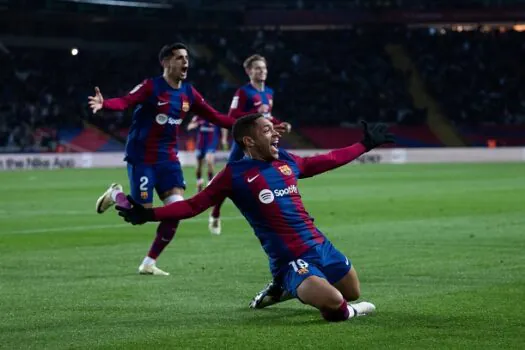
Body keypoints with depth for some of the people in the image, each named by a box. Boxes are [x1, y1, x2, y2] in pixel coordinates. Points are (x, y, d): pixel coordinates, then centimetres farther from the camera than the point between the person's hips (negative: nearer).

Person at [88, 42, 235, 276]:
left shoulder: (188, 93, 5)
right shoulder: (151, 87, -14)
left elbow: (214, 117, 11)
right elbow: (126, 102, -29)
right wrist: (104, 104, -51)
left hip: (168, 158, 6)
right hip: (142, 158, -6)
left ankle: (149, 263, 7)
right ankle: (115, 194, 28)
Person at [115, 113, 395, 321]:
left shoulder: (286, 161, 11)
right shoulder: (235, 174, -5)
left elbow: (327, 160, 27)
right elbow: (195, 205, -6)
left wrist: (365, 145, 33)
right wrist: (149, 214, -16)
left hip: (320, 245, 7)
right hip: (289, 258, -7)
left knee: (353, 294, 19)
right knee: (333, 303, -30)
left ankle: (286, 287, 34)